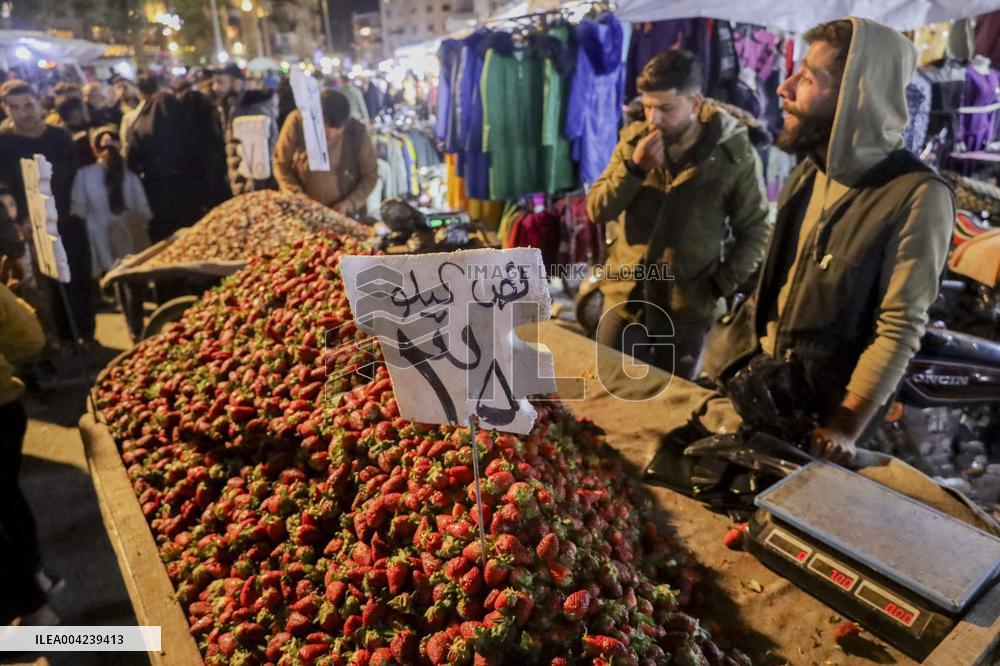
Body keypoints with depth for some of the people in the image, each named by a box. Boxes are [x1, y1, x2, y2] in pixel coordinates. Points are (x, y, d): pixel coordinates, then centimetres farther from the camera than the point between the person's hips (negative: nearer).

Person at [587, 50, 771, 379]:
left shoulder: (735, 155, -10)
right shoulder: (634, 140, 0)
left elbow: (755, 231, -2)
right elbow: (597, 210, -4)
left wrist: (720, 286, -10)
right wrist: (634, 168, -18)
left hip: (688, 308, -2)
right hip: (626, 297, 3)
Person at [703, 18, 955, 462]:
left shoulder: (916, 197, -20)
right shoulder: (810, 170, 2)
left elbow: (899, 330, -20)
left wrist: (845, 427, -26)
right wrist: (721, 359, 9)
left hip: (819, 407, -6)